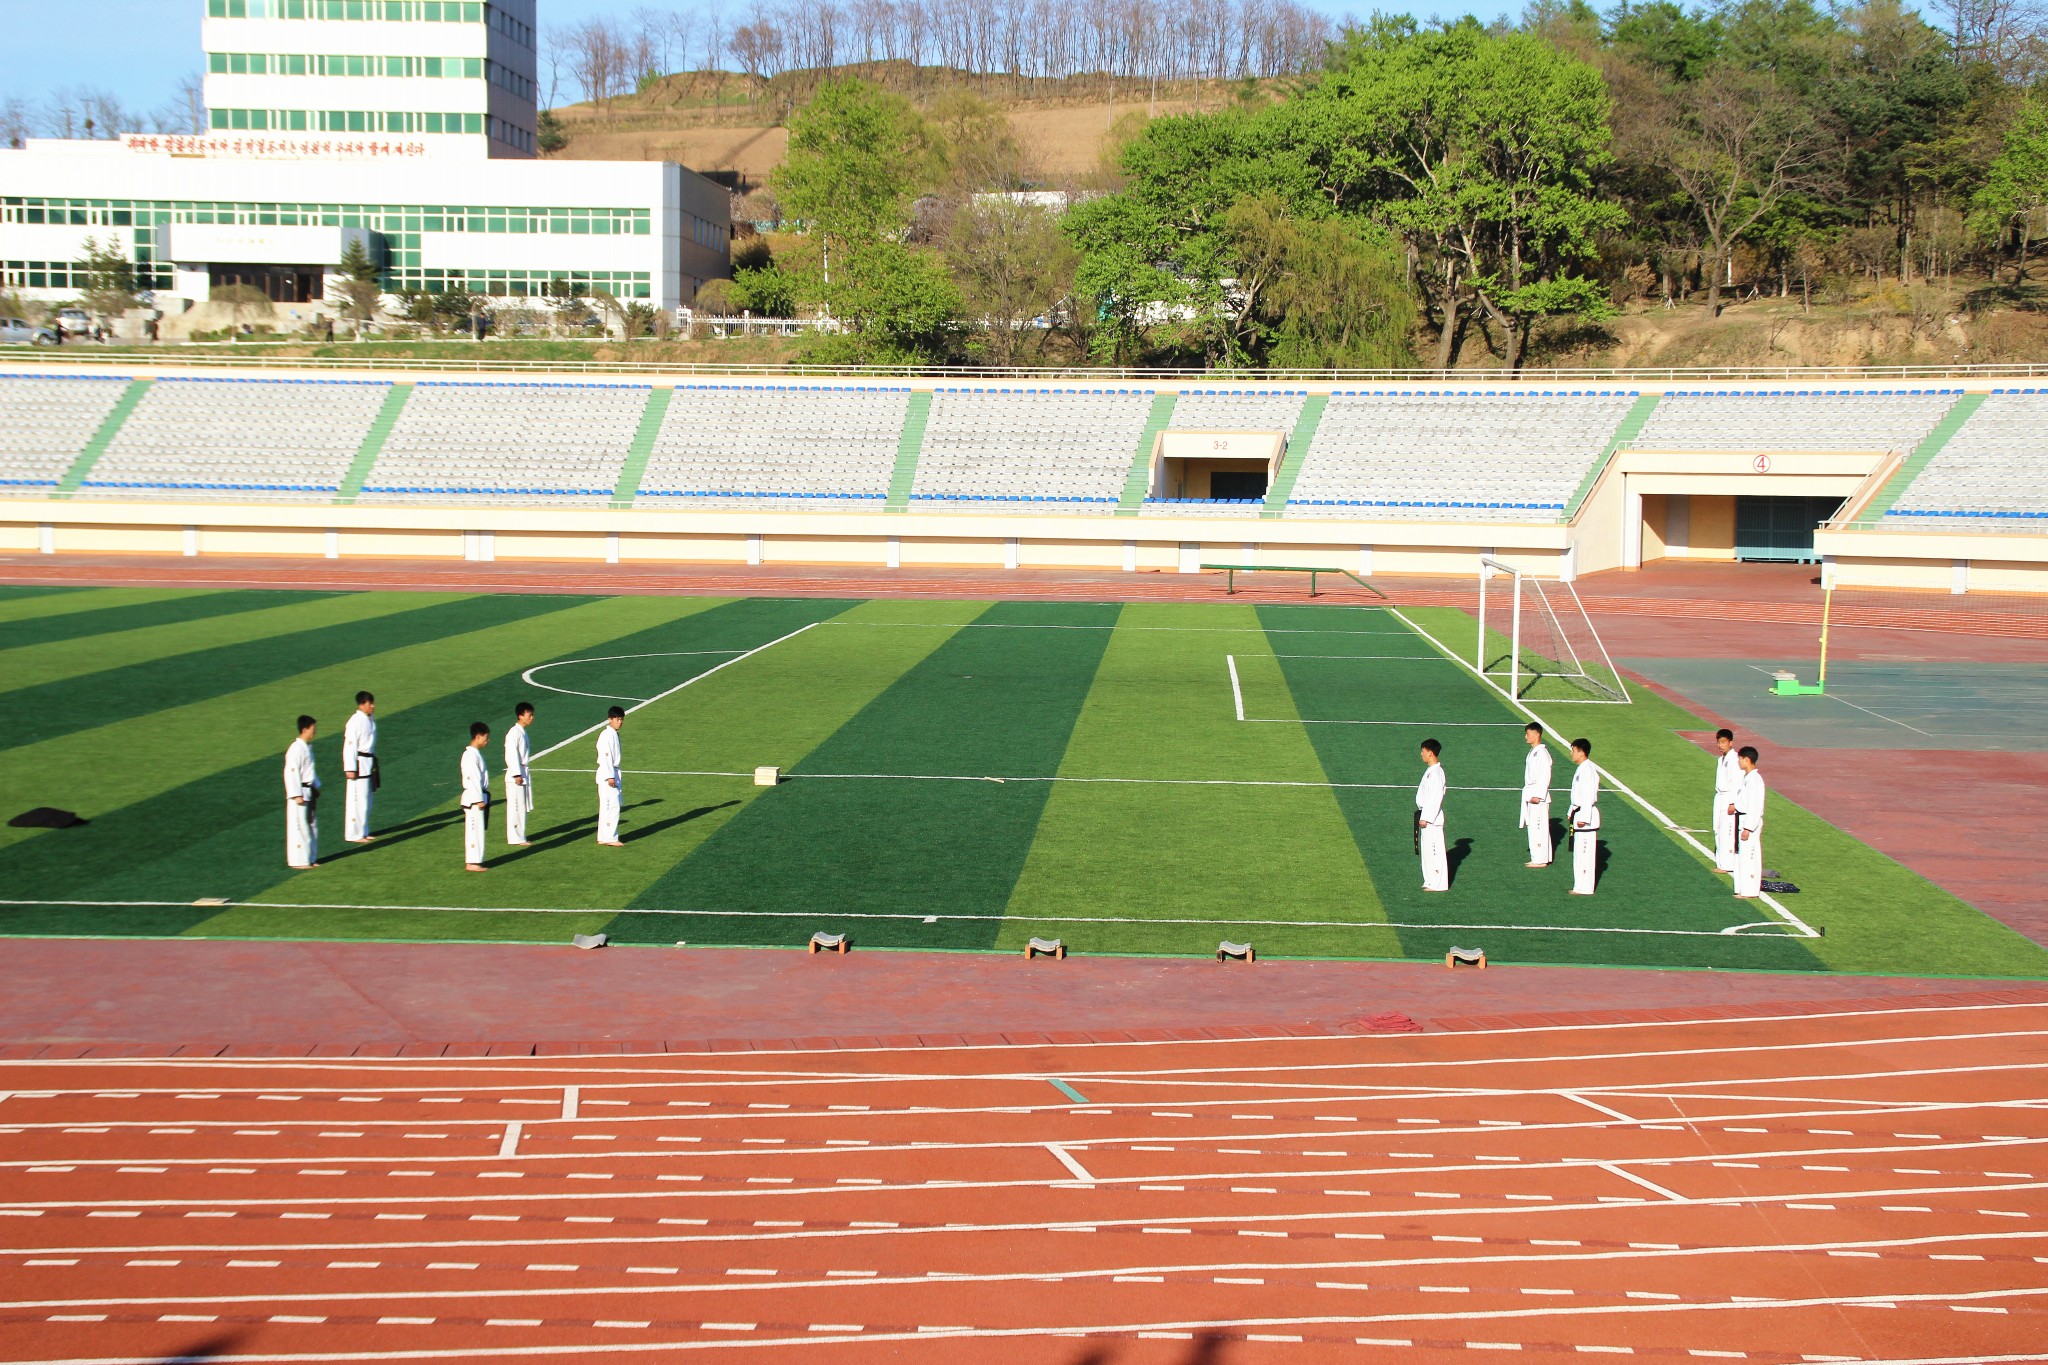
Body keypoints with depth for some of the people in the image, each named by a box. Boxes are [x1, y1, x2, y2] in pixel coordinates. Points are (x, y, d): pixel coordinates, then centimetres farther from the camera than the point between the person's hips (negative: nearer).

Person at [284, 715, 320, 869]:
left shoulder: (308, 747, 11)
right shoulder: (296, 749, -17)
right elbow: (291, 773, -19)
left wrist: (316, 787, 21)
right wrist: (297, 795, -20)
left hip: (310, 792, 10)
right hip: (301, 793, -9)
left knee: (312, 826, 13)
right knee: (300, 827, -5)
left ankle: (311, 858, 21)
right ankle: (298, 860, 1)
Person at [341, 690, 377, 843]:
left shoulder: (370, 719, 9)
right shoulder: (355, 722, -18)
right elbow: (349, 746, -19)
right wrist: (350, 769, -21)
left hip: (369, 763, 9)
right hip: (359, 764, -9)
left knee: (366, 799, 16)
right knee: (356, 800, -5)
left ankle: (363, 831, 25)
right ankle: (354, 834, 1)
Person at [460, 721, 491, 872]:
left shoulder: (476, 753, 14)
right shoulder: (471, 755, -18)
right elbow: (473, 778, -21)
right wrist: (479, 799, -21)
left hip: (479, 797, 10)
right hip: (474, 798, -10)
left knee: (477, 830, 13)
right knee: (474, 830, -7)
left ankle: (474, 860, 19)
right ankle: (472, 863, -6)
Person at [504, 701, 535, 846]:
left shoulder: (522, 732, 14)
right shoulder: (514, 733, -15)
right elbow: (511, 755, -19)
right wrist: (517, 774, -21)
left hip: (524, 774, 9)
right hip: (516, 776, -9)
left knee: (522, 807, 13)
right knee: (515, 807, -5)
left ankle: (520, 836, 19)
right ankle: (515, 838, -2)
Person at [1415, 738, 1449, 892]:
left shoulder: (1436, 772, -18)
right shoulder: (1431, 770, 14)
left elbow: (1435, 797, -22)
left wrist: (1426, 817, -22)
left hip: (1432, 817, -10)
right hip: (1428, 816, 10)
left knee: (1434, 850, -7)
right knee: (1427, 850, 15)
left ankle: (1439, 884, -3)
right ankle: (1431, 881, 21)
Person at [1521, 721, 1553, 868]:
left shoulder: (1542, 753, -15)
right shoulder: (1532, 752, 15)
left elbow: (1545, 776, -20)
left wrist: (1538, 795, -23)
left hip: (1538, 794, -10)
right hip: (1530, 794, 10)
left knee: (1539, 827, -9)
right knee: (1532, 826, 12)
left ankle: (1541, 859, -7)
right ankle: (1537, 858, 18)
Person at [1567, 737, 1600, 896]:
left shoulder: (1588, 770, -18)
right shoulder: (1582, 769, 14)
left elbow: (1589, 796, -22)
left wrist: (1583, 817, -24)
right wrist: (1573, 813, 25)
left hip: (1586, 815, -11)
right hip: (1580, 814, 11)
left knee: (1584, 852, -8)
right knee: (1579, 852, 14)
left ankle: (1584, 888, -6)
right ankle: (1581, 885, 20)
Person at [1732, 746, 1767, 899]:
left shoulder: (1755, 779, -18)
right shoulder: (1746, 777, 12)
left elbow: (1755, 806, -21)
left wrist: (1748, 828, -22)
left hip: (1751, 822, -10)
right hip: (1743, 820, 10)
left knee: (1749, 856, -6)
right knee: (1741, 855, 14)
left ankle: (1751, 891, -2)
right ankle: (1742, 889, 21)